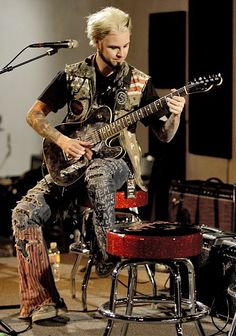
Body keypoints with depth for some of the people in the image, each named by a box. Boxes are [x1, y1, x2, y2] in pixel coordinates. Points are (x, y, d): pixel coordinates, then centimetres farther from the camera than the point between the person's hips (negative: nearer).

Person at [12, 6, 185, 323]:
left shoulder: (139, 83, 0)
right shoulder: (72, 76, 2)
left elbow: (164, 135, 2)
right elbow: (34, 114, 7)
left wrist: (174, 115, -20)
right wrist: (62, 140, -10)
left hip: (115, 161, -2)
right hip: (72, 162, 3)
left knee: (97, 177, -41)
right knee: (25, 213, -18)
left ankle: (110, 255, -25)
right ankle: (42, 301, -14)